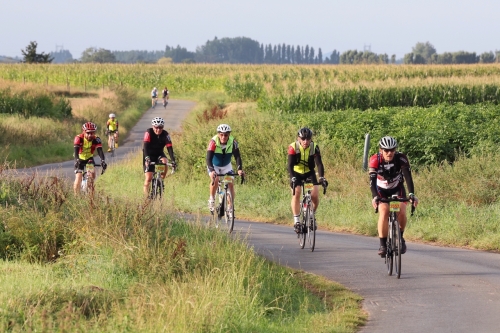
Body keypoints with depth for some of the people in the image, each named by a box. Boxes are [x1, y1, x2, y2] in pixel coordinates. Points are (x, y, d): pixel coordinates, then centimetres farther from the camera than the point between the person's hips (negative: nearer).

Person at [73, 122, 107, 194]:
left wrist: (103, 161, -52)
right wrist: (77, 160, -58)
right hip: (80, 158, -2)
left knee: (92, 176, -18)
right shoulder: (79, 138, -29)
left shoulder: (96, 139, -23)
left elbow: (100, 150, -34)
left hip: (89, 158, 2)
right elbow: (76, 151, -39)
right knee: (78, 178, -17)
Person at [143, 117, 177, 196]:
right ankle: (146, 197, -1)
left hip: (159, 154, 2)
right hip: (149, 155, -2)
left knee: (165, 162, -32)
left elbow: (169, 148, -23)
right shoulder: (149, 133, -22)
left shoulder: (165, 134, -17)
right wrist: (147, 158, -48)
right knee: (148, 178, -12)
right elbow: (146, 146, -33)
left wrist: (173, 161, -35)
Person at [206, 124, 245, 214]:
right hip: (214, 166, -2)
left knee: (230, 184, -11)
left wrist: (239, 169, -45)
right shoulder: (213, 142, -31)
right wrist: (212, 171, -52)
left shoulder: (232, 142, -25)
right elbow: (209, 158, -36)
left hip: (226, 166, 2)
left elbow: (237, 156, -28)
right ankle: (211, 199, -8)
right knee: (215, 179, -29)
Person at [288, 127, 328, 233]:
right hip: (296, 173, -1)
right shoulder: (293, 147, -23)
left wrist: (321, 177, -42)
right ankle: (296, 221, -17)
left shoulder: (315, 148, -20)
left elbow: (319, 163, -26)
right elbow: (290, 165, -31)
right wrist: (292, 178, -47)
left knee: (315, 195, -15)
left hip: (309, 173, 1)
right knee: (296, 193, -23)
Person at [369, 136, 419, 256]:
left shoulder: (401, 158, -26)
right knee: (384, 212, -24)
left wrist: (412, 194, -48)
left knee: (401, 212, -21)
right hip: (381, 190, -1)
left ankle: (400, 238, 5)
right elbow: (372, 180, -36)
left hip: (397, 188, 1)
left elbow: (408, 177, -33)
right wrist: (374, 196, -53)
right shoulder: (375, 160, -27)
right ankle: (383, 245, -17)